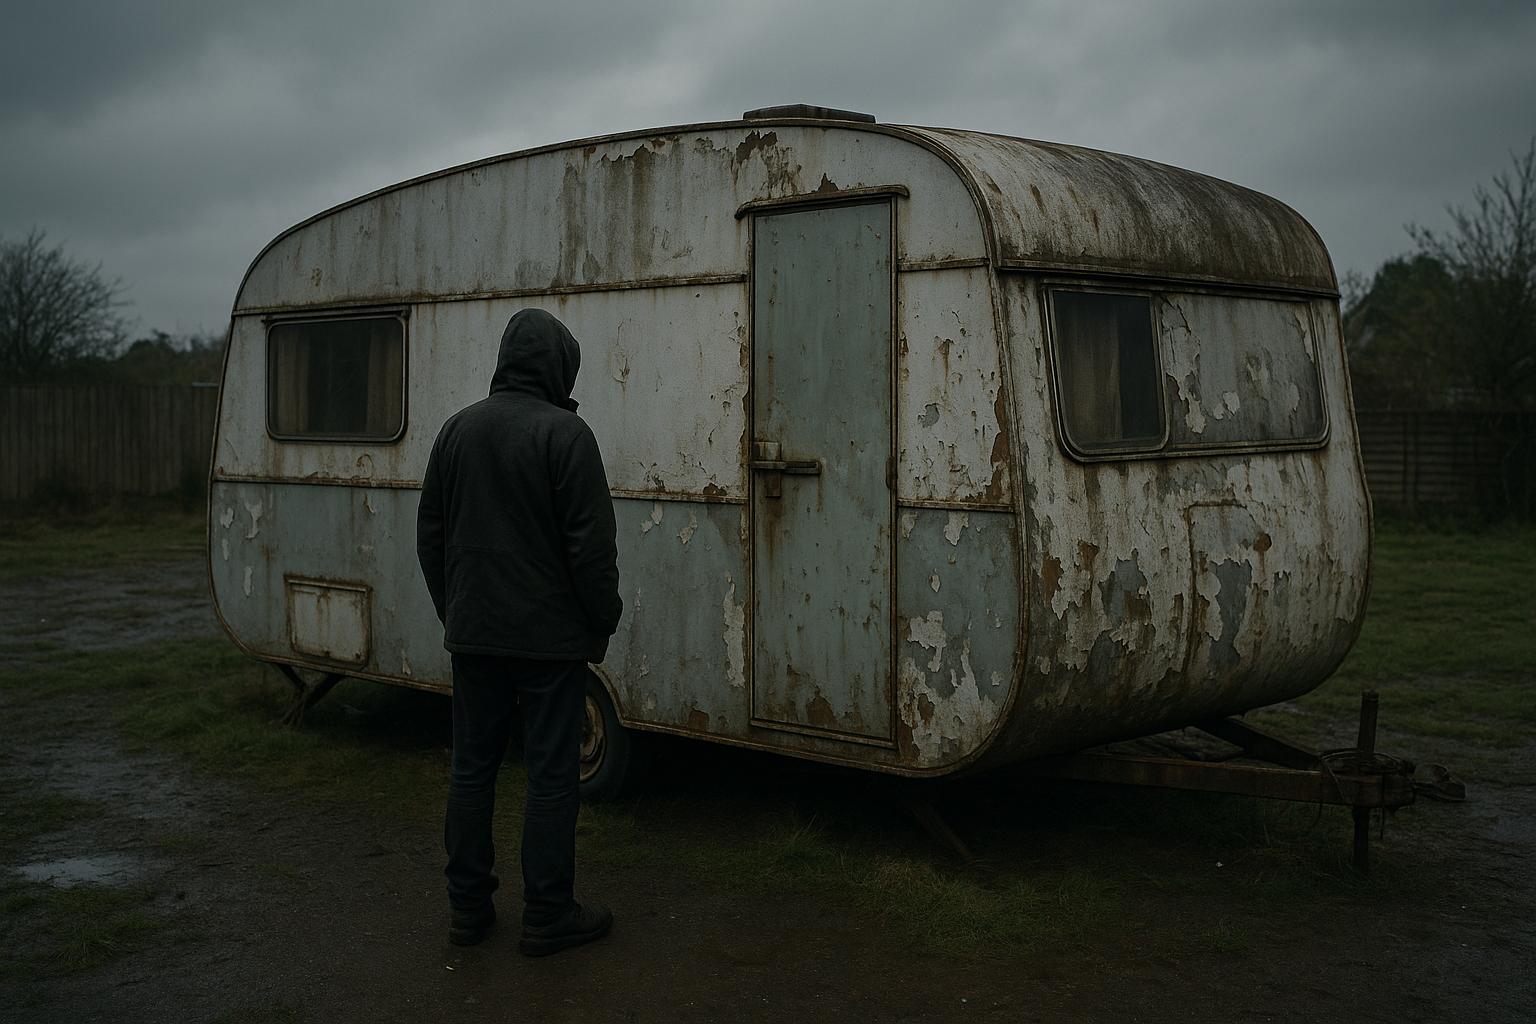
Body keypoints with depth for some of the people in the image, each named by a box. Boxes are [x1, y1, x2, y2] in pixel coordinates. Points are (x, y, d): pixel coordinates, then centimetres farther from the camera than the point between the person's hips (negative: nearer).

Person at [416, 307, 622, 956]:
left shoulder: (458, 428, 7)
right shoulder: (564, 433, -13)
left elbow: (430, 534, 12)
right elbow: (591, 544, -15)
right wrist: (603, 623, -4)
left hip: (473, 635, 6)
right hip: (550, 636, -6)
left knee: (472, 768, 14)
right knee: (552, 776, 3)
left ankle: (467, 907, 22)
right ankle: (547, 916, 9)